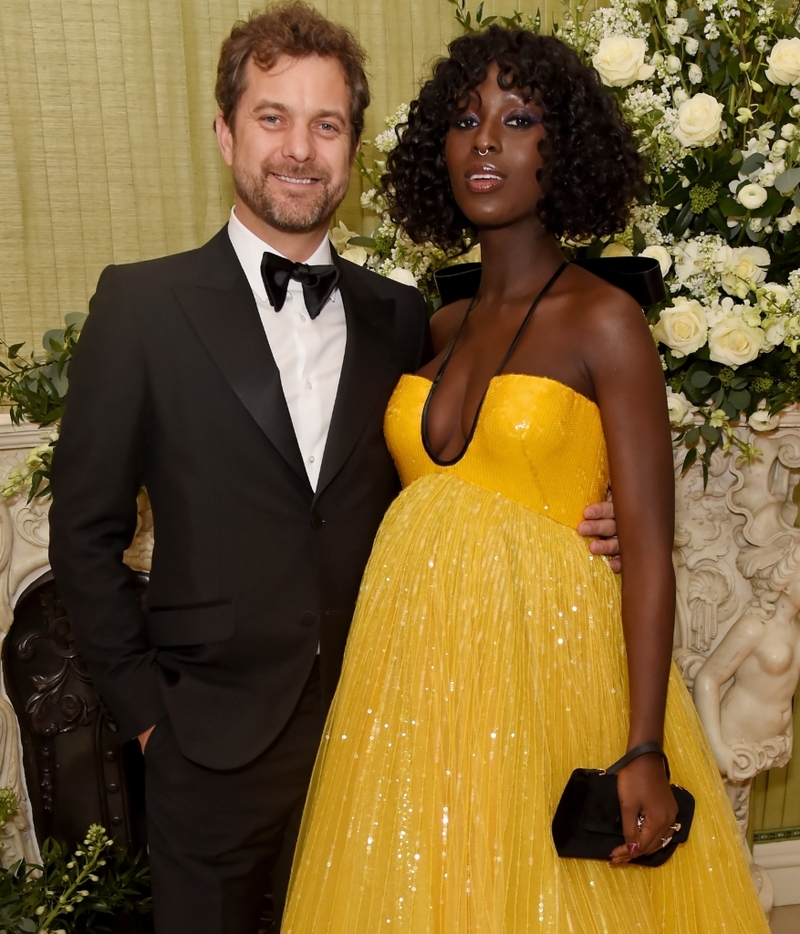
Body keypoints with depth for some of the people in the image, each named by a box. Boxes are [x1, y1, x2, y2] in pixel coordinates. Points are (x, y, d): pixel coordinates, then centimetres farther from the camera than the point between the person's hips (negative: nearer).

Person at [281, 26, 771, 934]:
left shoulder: (604, 321, -7)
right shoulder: (438, 329, 9)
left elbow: (647, 547, -12)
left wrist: (645, 751, -17)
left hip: (543, 666, -5)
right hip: (416, 670, 5)